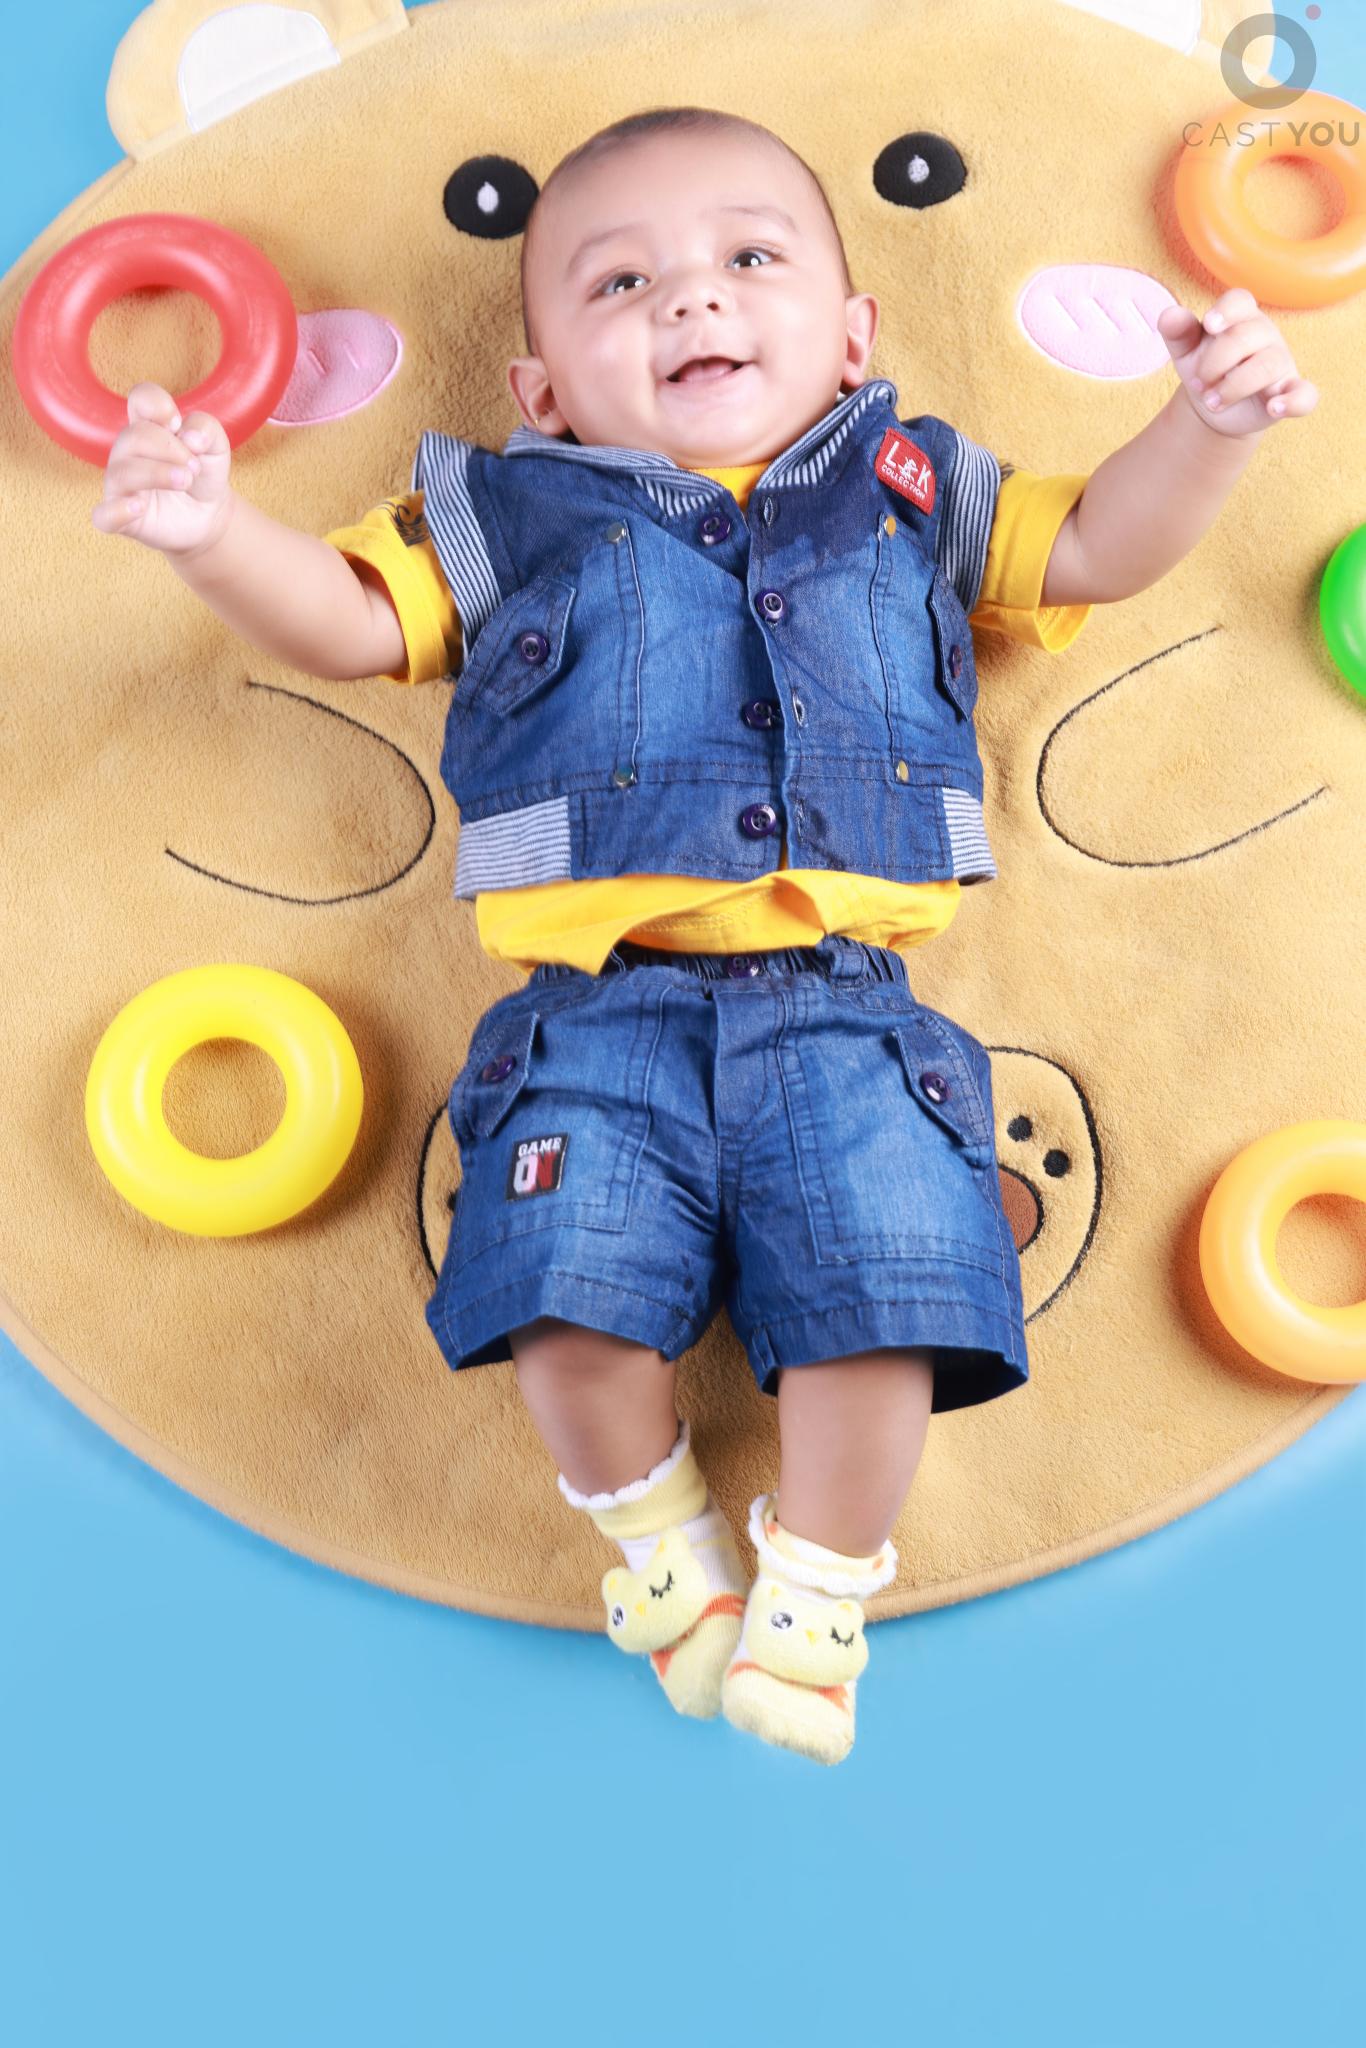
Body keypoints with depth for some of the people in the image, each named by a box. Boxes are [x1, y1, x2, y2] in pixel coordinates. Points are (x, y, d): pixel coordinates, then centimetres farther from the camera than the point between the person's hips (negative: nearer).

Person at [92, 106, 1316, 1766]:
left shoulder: (909, 497, 20)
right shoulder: (507, 519, 17)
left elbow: (1099, 550, 23)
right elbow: (344, 620, 12)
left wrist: (1208, 418, 7)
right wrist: (212, 532, -6)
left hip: (840, 1010, 1)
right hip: (599, 1014, 0)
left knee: (880, 1295, -16)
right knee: (570, 1301, -18)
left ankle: (818, 1582, 15)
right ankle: (653, 1529, 16)